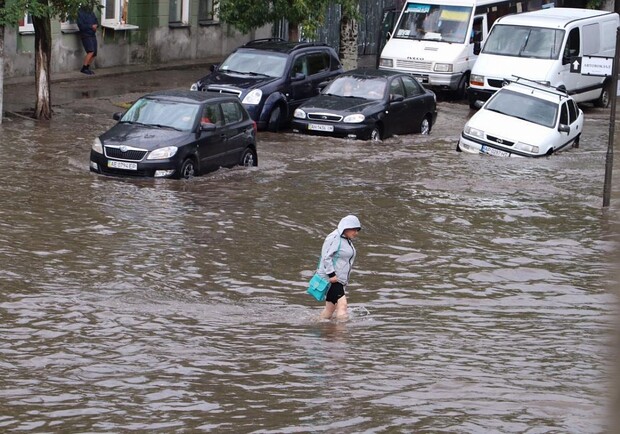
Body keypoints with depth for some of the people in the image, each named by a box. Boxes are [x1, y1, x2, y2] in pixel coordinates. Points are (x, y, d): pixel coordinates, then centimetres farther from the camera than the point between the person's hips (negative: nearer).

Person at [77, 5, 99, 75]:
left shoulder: (91, 12, 11)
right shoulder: (80, 13, -10)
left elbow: (96, 22, 17)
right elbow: (81, 25, -17)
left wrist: (96, 25, -6)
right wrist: (91, 26, -19)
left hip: (93, 35, 7)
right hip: (86, 35, -7)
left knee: (94, 54, 6)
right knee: (91, 51, -20)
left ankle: (87, 68, 20)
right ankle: (83, 69, -11)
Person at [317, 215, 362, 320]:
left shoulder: (347, 240, 18)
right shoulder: (334, 238, -13)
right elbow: (326, 257, -19)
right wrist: (332, 275, -22)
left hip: (340, 280, 10)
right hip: (330, 279, -10)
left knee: (330, 309, 12)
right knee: (342, 304, -20)